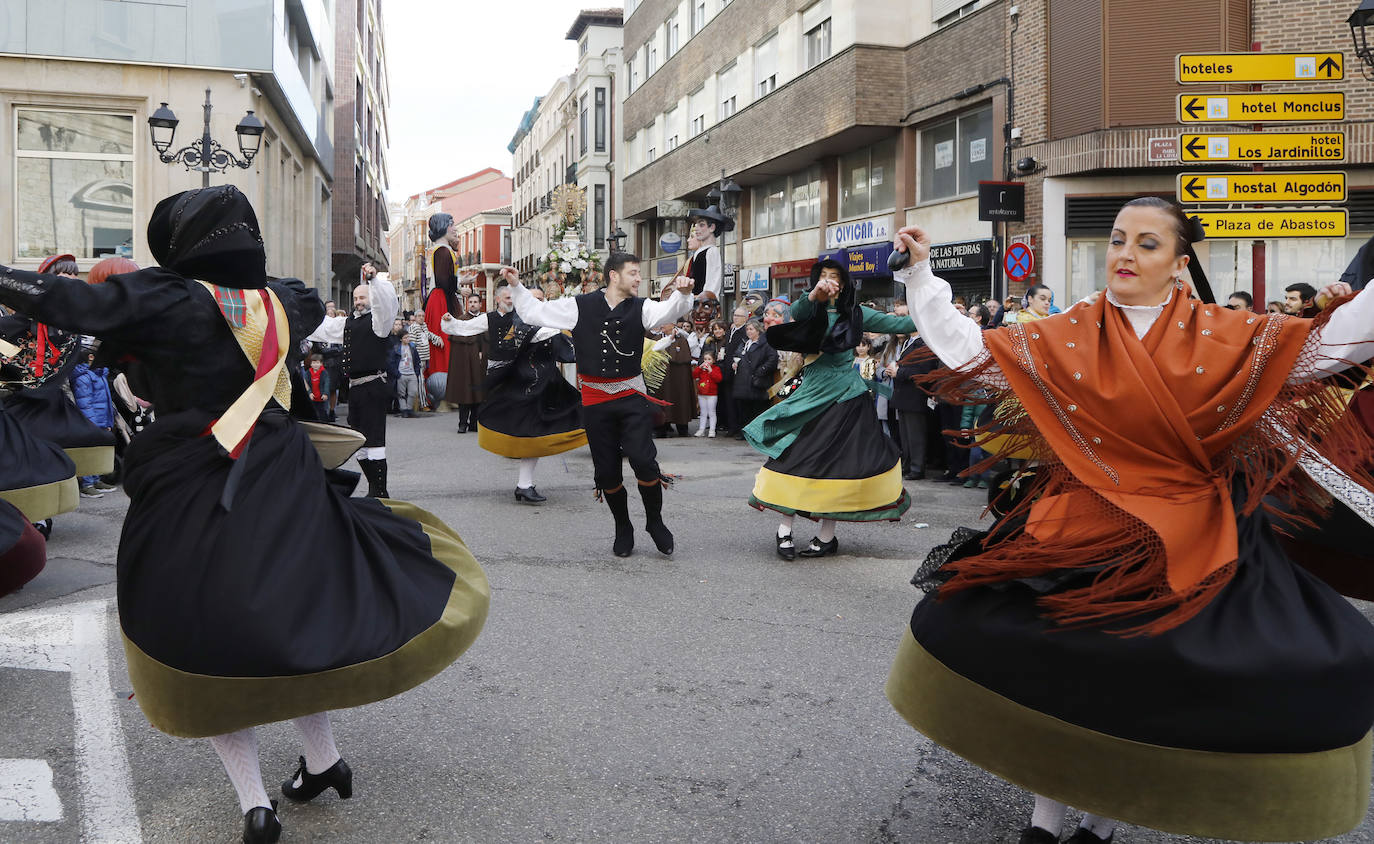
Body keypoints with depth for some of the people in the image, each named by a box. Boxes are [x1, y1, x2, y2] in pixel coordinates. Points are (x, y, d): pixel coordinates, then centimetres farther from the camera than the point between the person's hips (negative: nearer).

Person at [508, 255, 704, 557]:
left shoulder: (641, 308, 2)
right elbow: (534, 312, 10)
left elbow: (668, 311, -18)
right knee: (606, 470, 7)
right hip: (595, 399, 1)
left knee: (643, 459, -16)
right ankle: (623, 529, 29)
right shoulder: (580, 306, 1)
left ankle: (655, 521, 9)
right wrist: (516, 287, 1)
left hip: (632, 397, -1)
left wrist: (682, 294, -37)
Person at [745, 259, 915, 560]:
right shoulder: (811, 311, 3)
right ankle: (785, 530, 2)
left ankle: (826, 536, 12)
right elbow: (796, 312, -21)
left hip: (846, 397, 0)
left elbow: (895, 324, 10)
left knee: (837, 463, 1)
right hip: (813, 394, 0)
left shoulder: (855, 314, 8)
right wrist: (814, 295, -42)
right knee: (797, 456, -7)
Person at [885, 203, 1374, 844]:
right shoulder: (1067, 335, 5)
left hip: (1186, 543, 0)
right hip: (1082, 532, 1)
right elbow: (964, 348, 6)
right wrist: (922, 272, 5)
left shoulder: (1226, 336, 5)